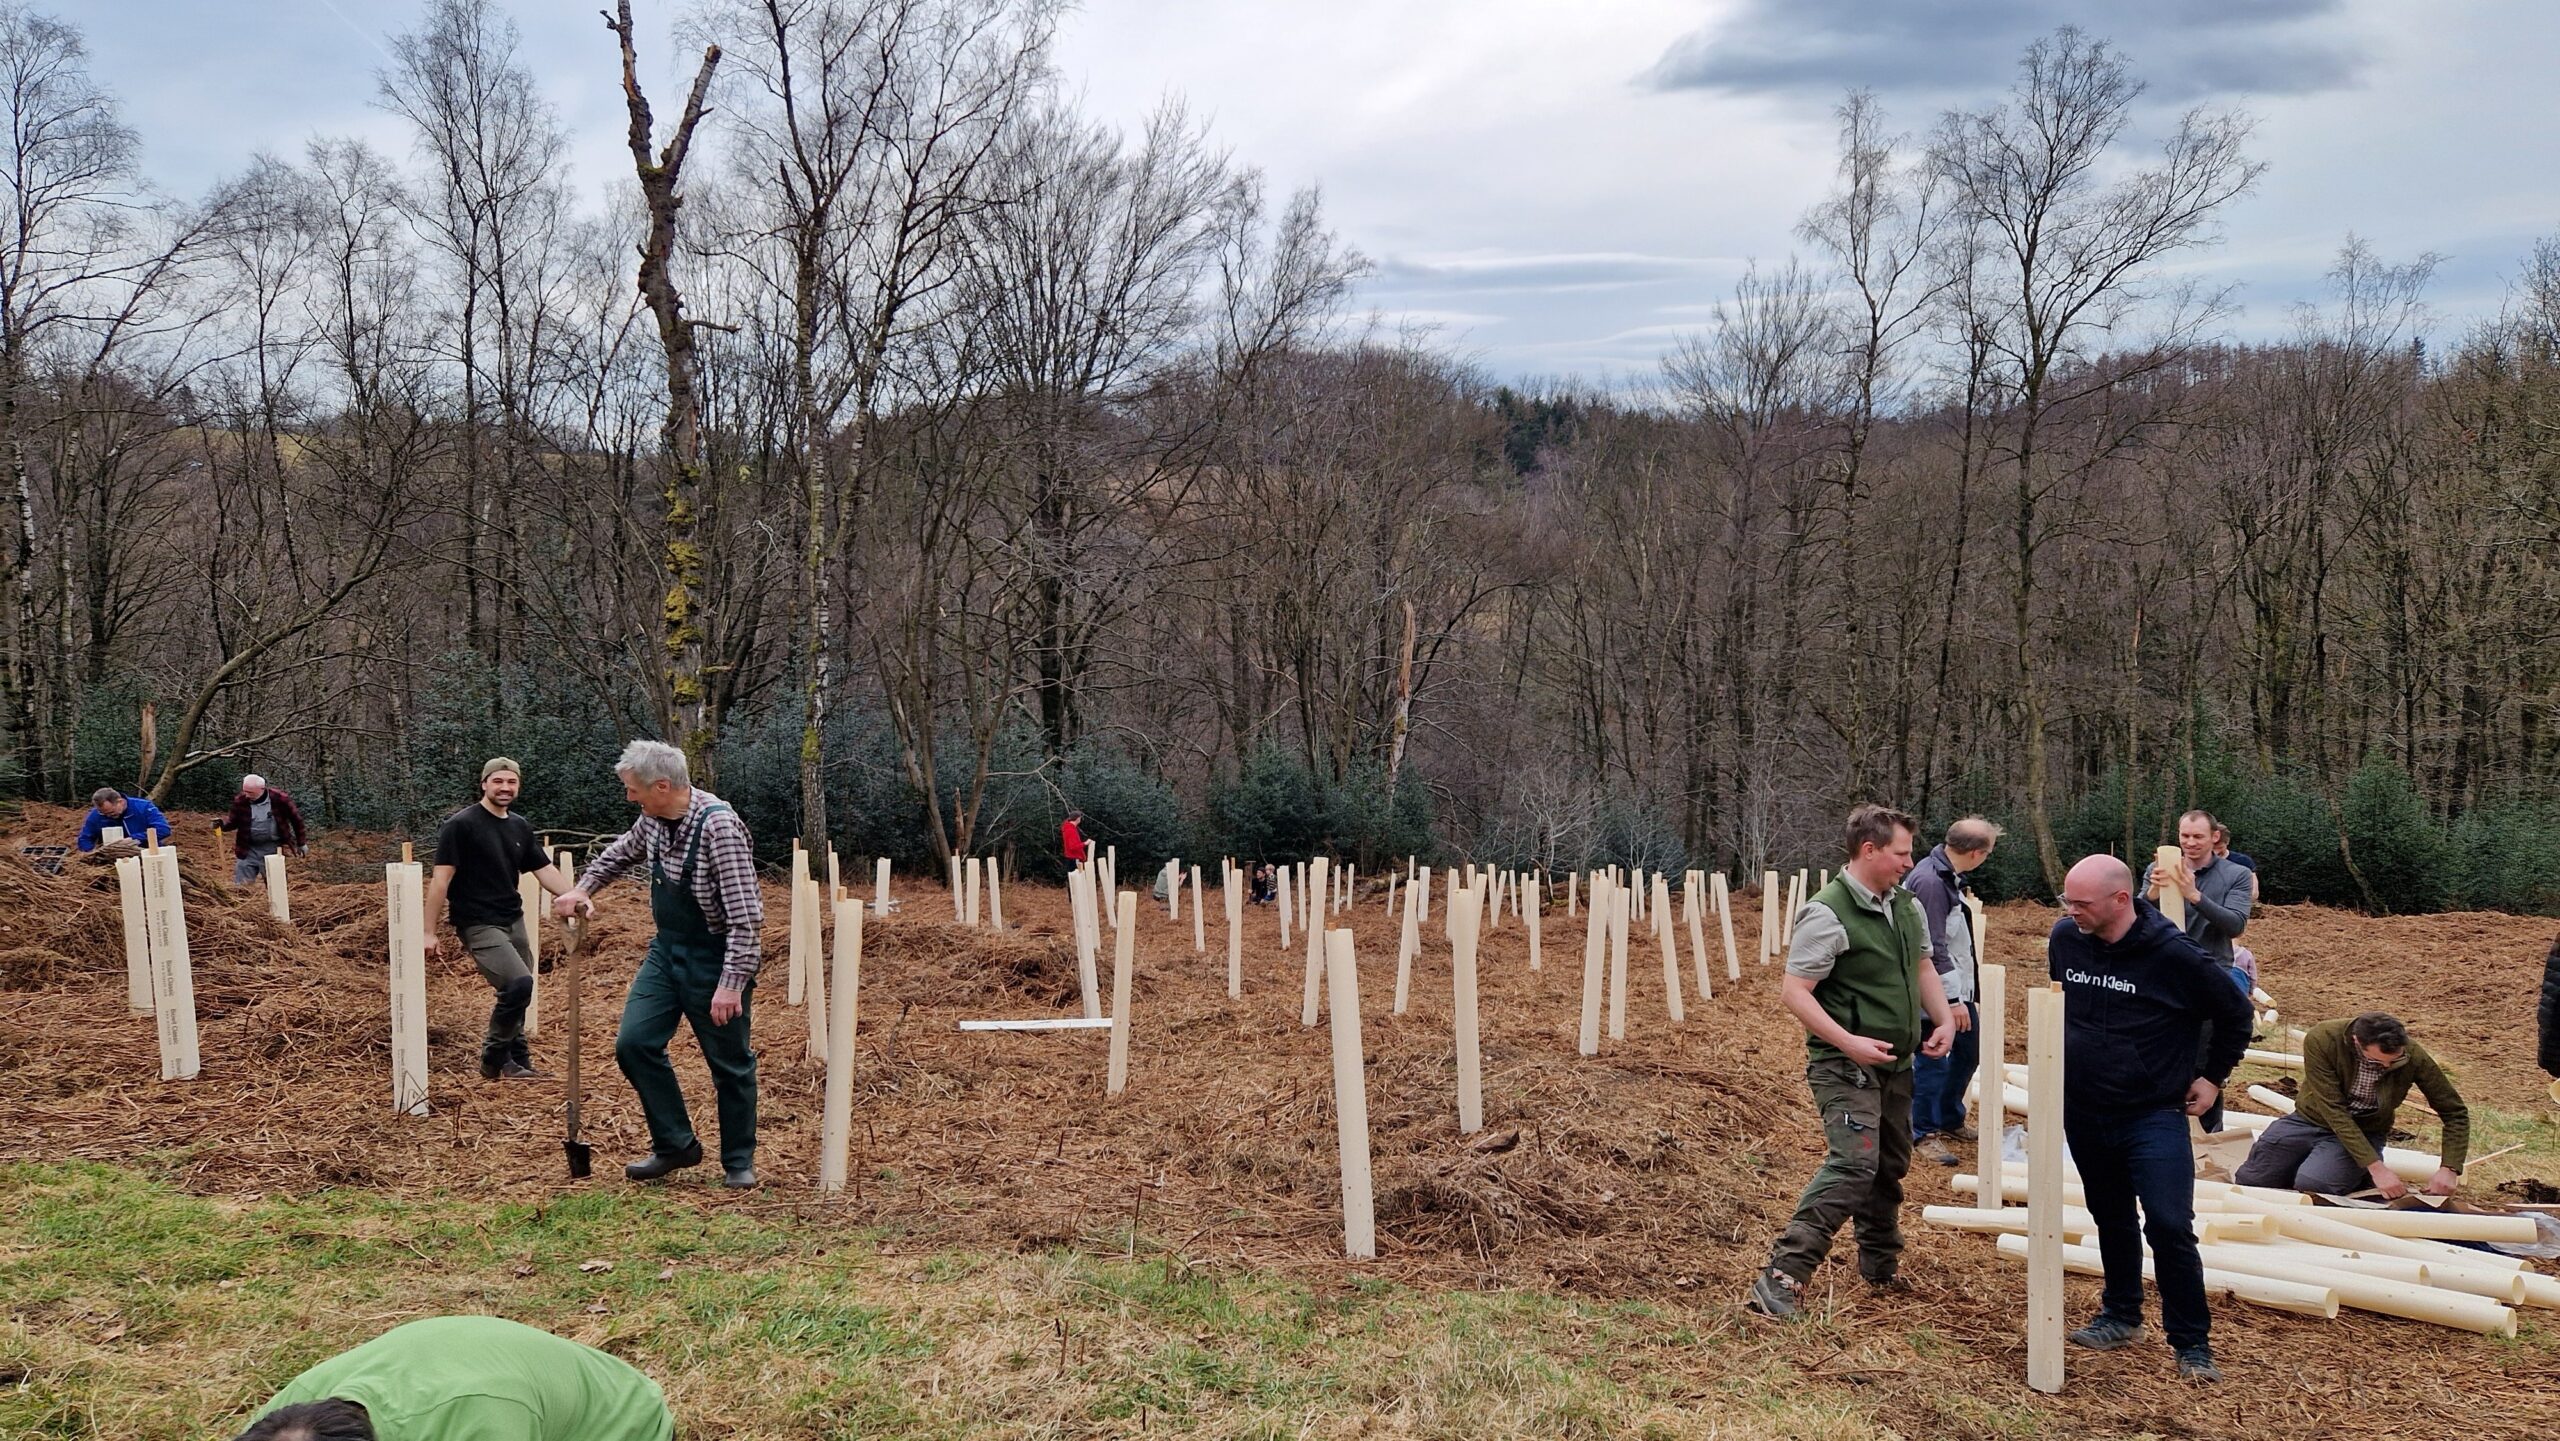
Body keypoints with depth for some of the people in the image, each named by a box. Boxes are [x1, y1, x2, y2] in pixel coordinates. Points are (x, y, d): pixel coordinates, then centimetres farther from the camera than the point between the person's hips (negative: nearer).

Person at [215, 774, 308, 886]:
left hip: (272, 849, -2)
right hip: (247, 849, 2)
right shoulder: (240, 801, -8)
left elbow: (295, 818, -1)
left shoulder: (279, 798, -14)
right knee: (241, 885, 4)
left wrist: (301, 843, 5)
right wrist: (222, 824, -18)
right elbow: (233, 821, 6)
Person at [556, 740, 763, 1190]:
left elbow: (746, 915, -27)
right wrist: (584, 889, 14)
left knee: (730, 1064, 4)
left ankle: (739, 1162, 20)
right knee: (635, 1043, 0)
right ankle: (676, 1145, 14)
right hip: (666, 950, 8)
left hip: (714, 958, -7)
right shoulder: (654, 819, -1)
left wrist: (732, 983, -29)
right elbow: (621, 852, 25)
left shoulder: (719, 827, -26)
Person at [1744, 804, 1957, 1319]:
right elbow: (1795, 993, -20)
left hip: (1895, 1063, 9)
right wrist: (1849, 1042, -28)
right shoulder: (1828, 914, -19)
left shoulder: (1906, 905, 8)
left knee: (1891, 1165, 18)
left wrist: (1944, 1020, 7)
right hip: (1846, 1066, -9)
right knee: (1853, 1165, -20)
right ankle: (1782, 1278, -20)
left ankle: (1881, 1265, 37)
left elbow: (1923, 966, 23)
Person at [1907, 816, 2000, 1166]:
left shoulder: (1950, 876, 7)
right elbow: (1932, 949, -26)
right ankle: (1924, 1134, 12)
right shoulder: (1930, 881, -25)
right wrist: (1953, 998, -23)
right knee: (1933, 1061, -1)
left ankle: (1950, 1119, 36)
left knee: (1969, 1051, 20)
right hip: (1937, 992, -11)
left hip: (1959, 985, 11)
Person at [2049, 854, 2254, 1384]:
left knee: (2169, 1226, -9)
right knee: (2111, 1218, 18)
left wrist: (2213, 1076, 2)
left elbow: (2235, 1014, -3)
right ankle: (2120, 1315, 33)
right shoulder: (2064, 938, -7)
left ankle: (2193, 1343, 4)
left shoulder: (2174, 954, -20)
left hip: (2154, 1116, -5)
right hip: (2082, 1112, 5)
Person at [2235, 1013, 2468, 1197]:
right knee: (2249, 1181, -9)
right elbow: (2333, 1109, -27)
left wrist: (2449, 1169, -23)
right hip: (2309, 1121, 2)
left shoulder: (2413, 1056, -21)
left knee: (2311, 1184, -30)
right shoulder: (2321, 1040, -26)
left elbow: (2455, 1113, -9)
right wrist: (2375, 1167, -32)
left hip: (2364, 1133, -2)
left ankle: (2359, 1175, 4)